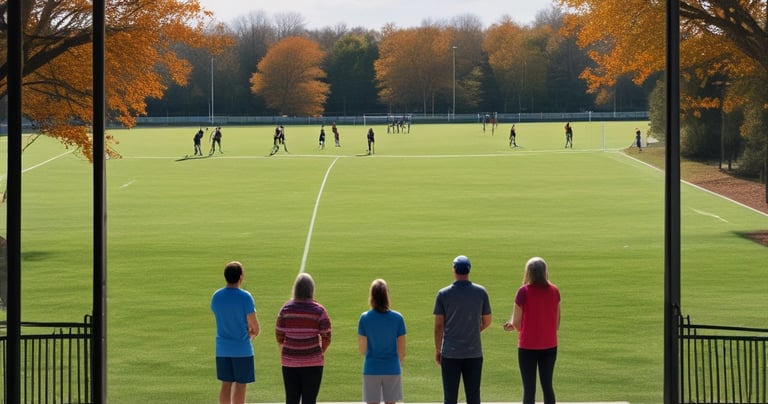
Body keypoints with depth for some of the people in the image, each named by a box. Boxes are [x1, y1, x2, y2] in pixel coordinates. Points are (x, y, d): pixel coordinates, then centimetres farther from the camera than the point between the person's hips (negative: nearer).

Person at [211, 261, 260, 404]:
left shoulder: (216, 296, 2)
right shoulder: (245, 297, -15)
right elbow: (254, 325, -12)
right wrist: (253, 332, 12)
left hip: (222, 349, 5)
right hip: (242, 349, -5)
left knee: (226, 384, 12)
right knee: (240, 385, 3)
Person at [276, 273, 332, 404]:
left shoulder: (286, 309, -2)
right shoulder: (319, 310, -7)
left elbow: (279, 336, 2)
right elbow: (326, 338, -5)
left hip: (289, 362, 2)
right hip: (312, 363, -2)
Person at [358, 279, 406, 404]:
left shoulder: (365, 318, -8)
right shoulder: (397, 318, -6)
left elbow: (362, 349, -3)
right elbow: (402, 350, -2)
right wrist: (400, 361, 18)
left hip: (371, 369, -1)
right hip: (392, 369, 1)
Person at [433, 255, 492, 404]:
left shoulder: (443, 294, -5)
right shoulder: (481, 292, 0)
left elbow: (438, 325, -3)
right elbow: (487, 322, 7)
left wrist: (437, 350, 7)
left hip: (450, 353, -1)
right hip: (474, 352, 1)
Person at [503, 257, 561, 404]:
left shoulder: (524, 291, -13)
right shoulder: (554, 291, 0)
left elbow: (516, 323, -9)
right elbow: (557, 322, 5)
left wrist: (513, 324, 12)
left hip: (528, 346, -4)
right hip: (550, 346, 4)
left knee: (529, 389, 3)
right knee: (547, 386, 13)